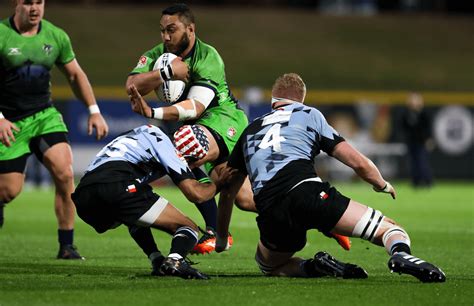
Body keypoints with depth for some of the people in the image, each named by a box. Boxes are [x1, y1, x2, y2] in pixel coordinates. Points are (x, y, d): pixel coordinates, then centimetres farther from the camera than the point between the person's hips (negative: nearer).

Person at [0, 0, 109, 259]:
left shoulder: (56, 36, 2)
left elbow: (75, 74, 15)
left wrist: (94, 111, 9)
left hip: (45, 116, 3)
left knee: (64, 174, -16)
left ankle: (66, 246, -6)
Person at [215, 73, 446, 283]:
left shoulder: (250, 130, 32)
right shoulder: (309, 114, 23)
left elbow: (227, 194, 34)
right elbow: (359, 163, 18)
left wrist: (221, 241, 48)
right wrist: (383, 185, 39)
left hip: (270, 214, 2)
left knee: (267, 264, 31)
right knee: (390, 230, 2)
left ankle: (311, 268, -2)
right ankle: (400, 254, -36)